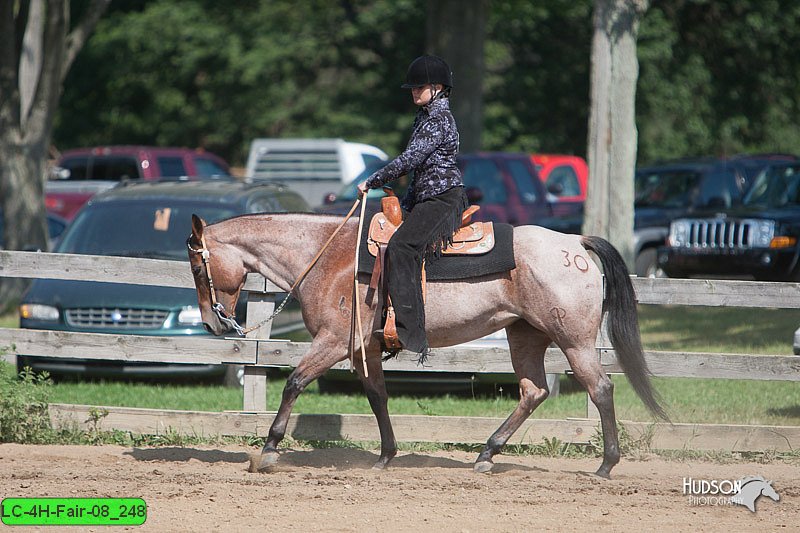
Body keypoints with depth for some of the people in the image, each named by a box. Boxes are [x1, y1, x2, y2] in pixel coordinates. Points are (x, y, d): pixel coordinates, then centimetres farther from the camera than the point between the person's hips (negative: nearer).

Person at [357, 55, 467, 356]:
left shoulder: (439, 120, -13)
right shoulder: (425, 117, 20)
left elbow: (410, 160, -21)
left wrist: (372, 183, -14)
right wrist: (405, 207, 23)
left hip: (443, 200, -11)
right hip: (425, 200, 11)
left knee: (401, 247, -26)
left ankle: (411, 333, -33)